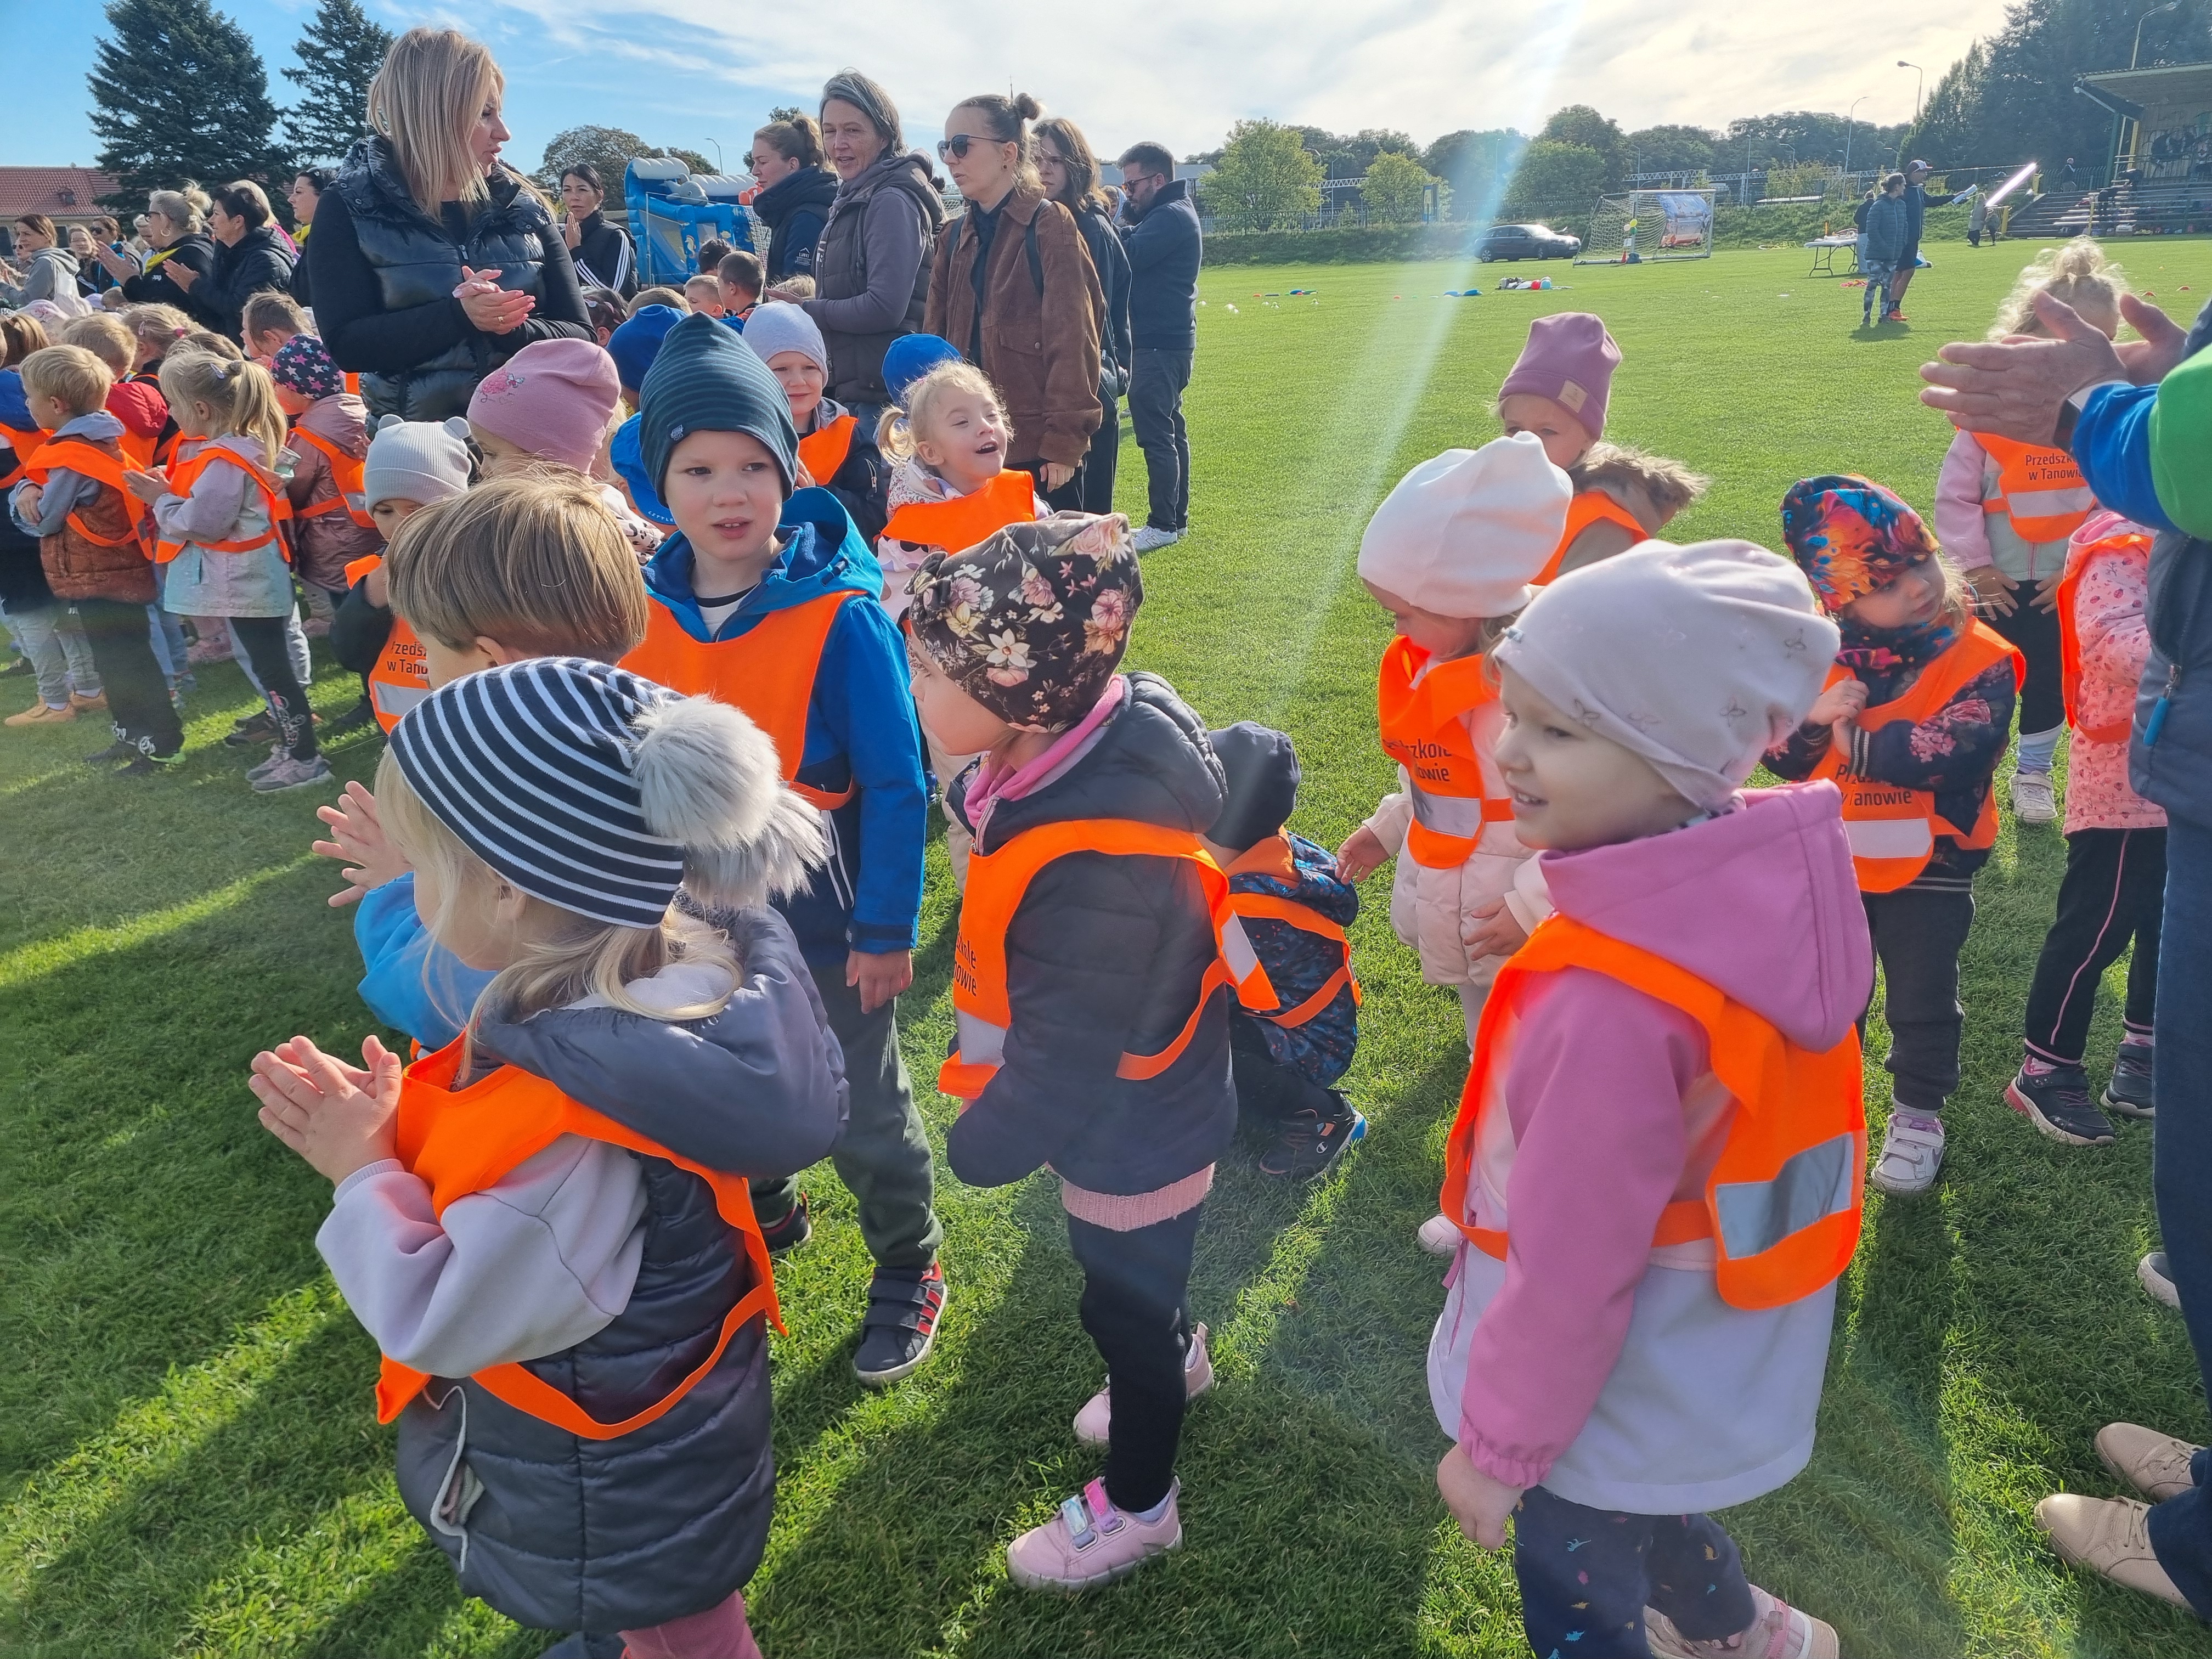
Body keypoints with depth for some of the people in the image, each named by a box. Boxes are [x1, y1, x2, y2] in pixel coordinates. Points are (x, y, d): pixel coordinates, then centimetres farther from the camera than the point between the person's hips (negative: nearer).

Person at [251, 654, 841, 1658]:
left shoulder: (575, 1128, -43)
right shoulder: (660, 974, -16)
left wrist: (363, 1173, -19)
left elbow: (445, 1321, -28)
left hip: (618, 1493, -7)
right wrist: (396, 1120, -10)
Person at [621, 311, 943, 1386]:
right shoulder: (639, 613, -8)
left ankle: (908, 1272, 37)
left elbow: (896, 786, -17)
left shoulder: (840, 615, -21)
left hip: (823, 922, -5)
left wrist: (886, 930, -17)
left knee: (865, 1116, 13)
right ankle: (763, 1218, 54)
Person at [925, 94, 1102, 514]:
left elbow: (1072, 342, -12)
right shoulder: (957, 237, 13)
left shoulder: (1050, 225, -7)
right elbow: (935, 337, 13)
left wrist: (1064, 441, -16)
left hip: (1039, 449, -6)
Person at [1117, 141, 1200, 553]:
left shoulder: (1171, 216, -13)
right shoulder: (1169, 214, 19)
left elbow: (1128, 257, -23)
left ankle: (1163, 524, -7)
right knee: (1170, 430, 13)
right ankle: (1177, 517, 20)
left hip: (1159, 344, -11)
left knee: (1156, 433, -9)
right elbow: (1139, 253, 11)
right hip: (1168, 339, 11)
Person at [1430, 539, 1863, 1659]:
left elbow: (1570, 1273, -27)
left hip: (1606, 1402, -8)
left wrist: (1497, 1445, -11)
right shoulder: (1773, 889, -14)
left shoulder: (1608, 1001, -37)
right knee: (1651, 1523, 35)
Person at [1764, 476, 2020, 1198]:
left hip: (1929, 866, -3)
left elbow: (1958, 750, -29)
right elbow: (1778, 755, -7)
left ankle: (1917, 1113, 33)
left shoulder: (1981, 658, -15)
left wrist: (1859, 744, -24)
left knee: (1922, 1001, 12)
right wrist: (1813, 717, -27)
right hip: (1831, 861, 3)